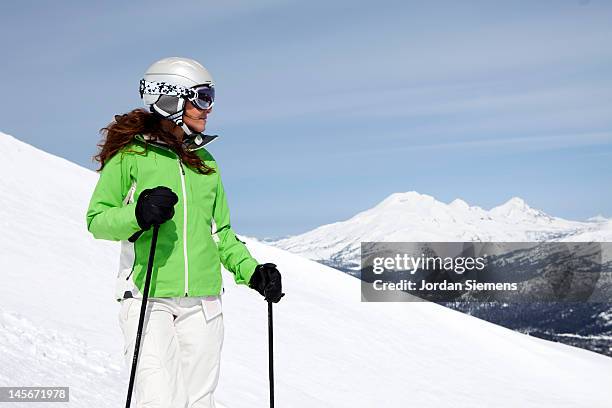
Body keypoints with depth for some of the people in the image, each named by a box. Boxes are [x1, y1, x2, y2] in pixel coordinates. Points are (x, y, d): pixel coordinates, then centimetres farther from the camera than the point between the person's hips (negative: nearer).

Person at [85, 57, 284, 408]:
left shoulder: (205, 161, 16)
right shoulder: (131, 154, 0)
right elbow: (96, 220, -3)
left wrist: (251, 271, 9)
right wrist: (137, 214, -22)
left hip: (202, 300, 5)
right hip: (148, 298, -5)